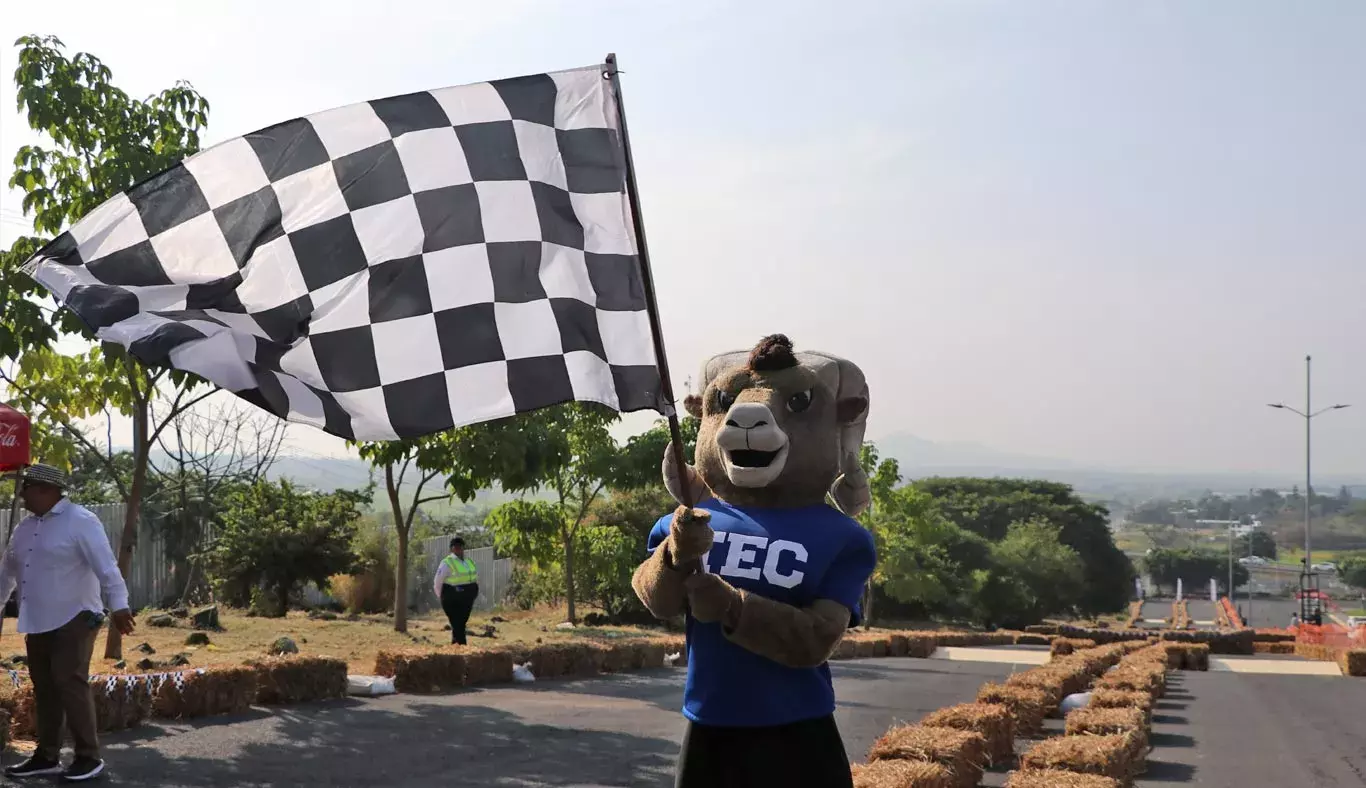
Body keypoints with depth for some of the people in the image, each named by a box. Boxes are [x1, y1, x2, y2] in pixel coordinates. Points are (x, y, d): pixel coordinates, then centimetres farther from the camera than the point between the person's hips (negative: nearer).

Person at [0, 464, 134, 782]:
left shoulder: (80, 521, -11)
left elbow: (106, 566, -19)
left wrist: (119, 605, -27)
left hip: (73, 620, -8)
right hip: (37, 623, 8)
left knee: (70, 685, -9)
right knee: (44, 689, 11)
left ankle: (89, 757, -2)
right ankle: (47, 756, 20)